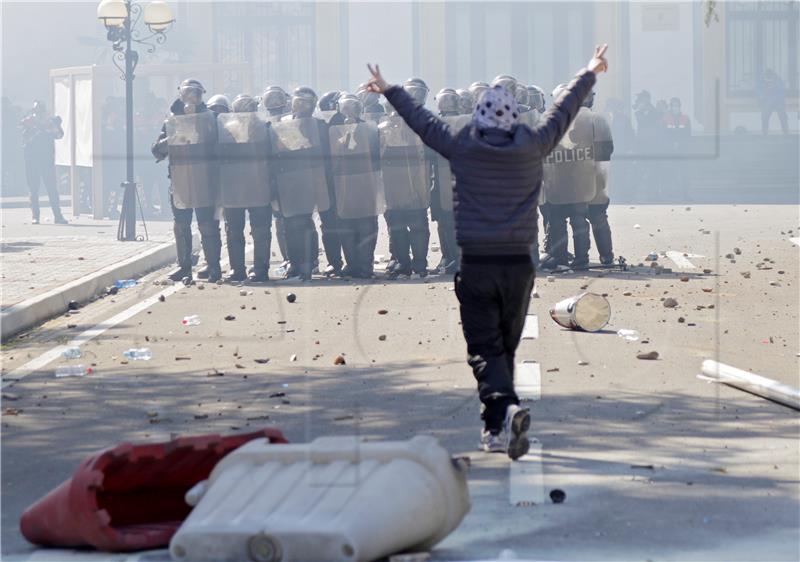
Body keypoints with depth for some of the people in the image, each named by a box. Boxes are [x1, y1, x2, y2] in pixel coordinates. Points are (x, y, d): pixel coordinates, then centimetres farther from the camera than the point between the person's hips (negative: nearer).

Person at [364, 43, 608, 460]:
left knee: (484, 348, -3)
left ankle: (504, 408, -27)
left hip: (475, 265, -2)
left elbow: (421, 120, 12)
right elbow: (563, 112, 17)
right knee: (506, 346, 14)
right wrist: (590, 73, 34)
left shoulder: (462, 147, -3)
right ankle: (497, 428, 19)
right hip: (519, 264, 2)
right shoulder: (532, 147, 1)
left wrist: (388, 90, 28)